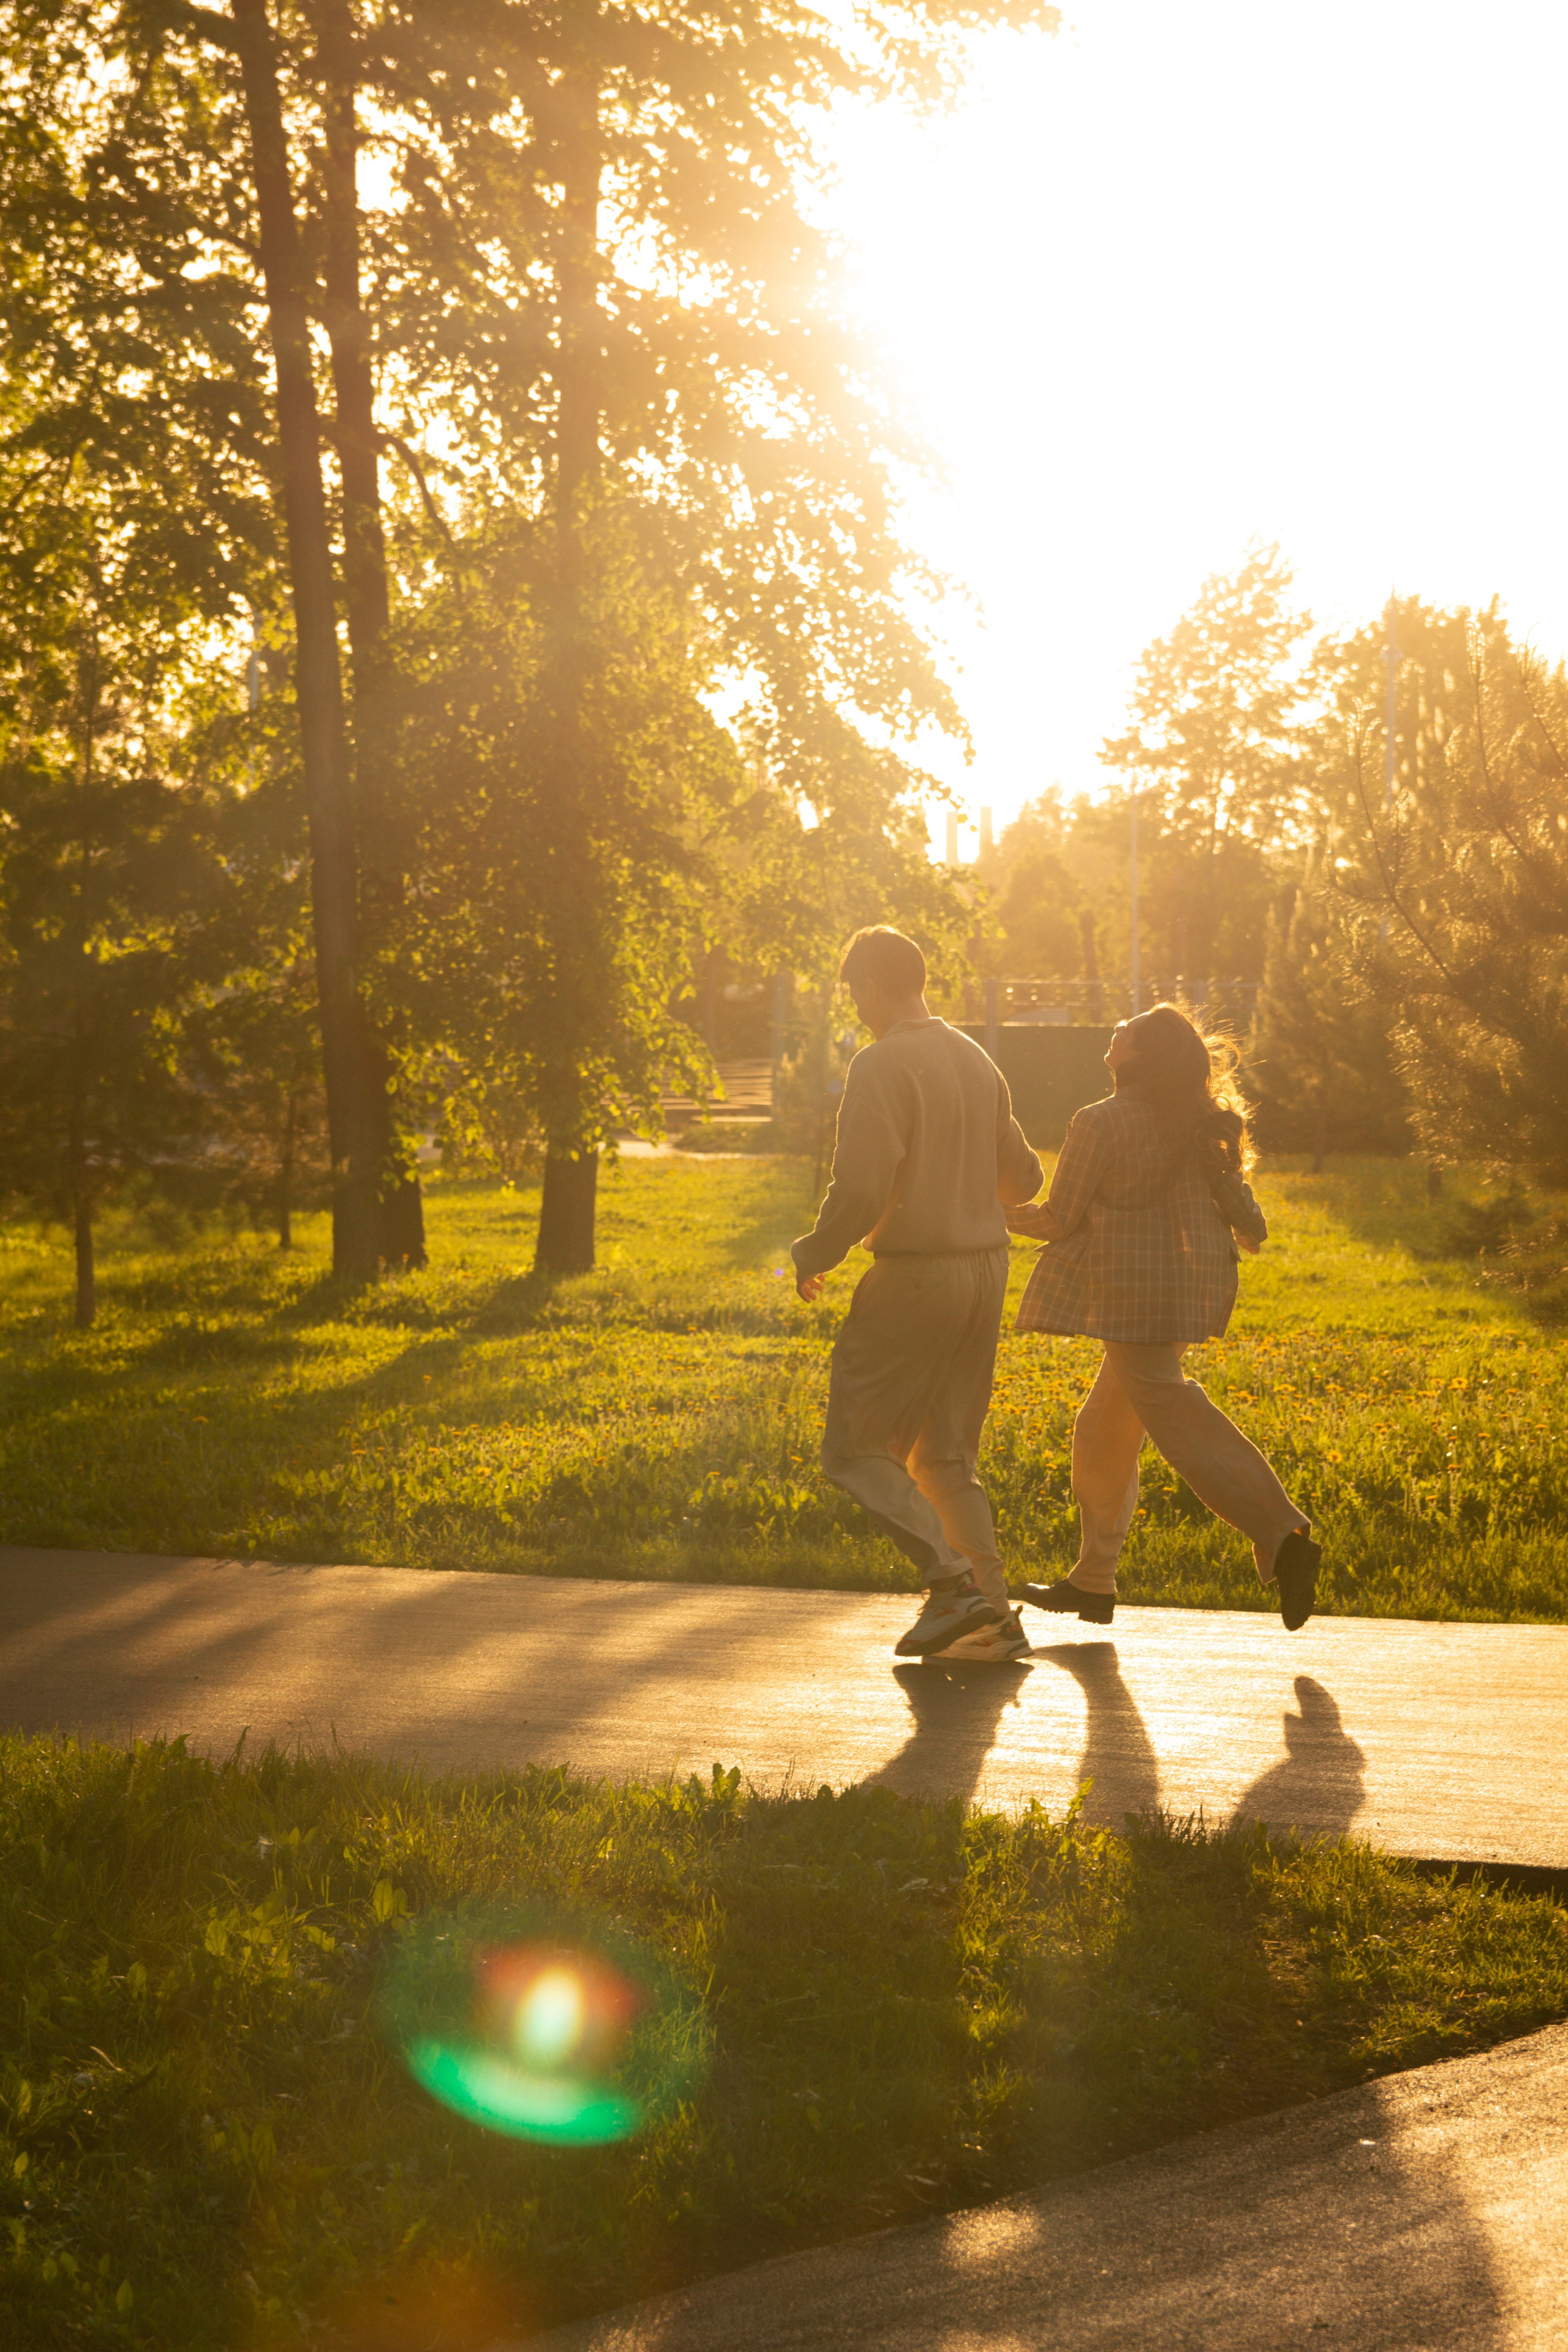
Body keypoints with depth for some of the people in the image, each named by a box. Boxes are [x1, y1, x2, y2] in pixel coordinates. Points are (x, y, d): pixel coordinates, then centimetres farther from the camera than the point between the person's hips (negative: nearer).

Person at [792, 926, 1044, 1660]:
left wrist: (812, 1257, -4)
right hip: (984, 1269, 8)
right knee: (945, 1456, 15)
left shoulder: (883, 1065, -13)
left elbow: (861, 1190, -20)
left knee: (857, 1447, 1)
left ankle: (954, 1583, -12)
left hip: (914, 1275, -8)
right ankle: (993, 1616, 8)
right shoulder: (977, 1062, 11)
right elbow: (1023, 1178, 18)